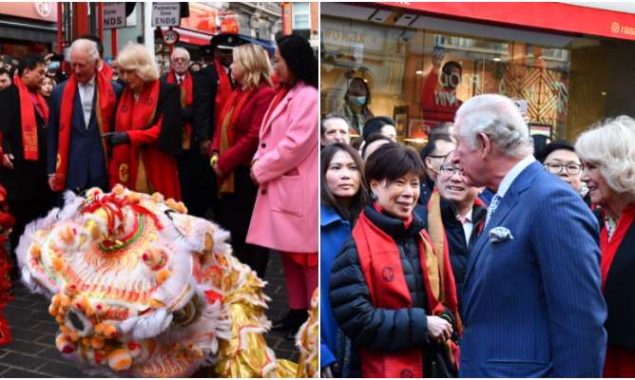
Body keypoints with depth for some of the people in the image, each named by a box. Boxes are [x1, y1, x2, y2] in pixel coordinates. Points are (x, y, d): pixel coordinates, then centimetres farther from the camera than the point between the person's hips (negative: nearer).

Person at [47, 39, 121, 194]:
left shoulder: (114, 91, 2)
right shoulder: (59, 92, 6)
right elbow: (53, 135, 9)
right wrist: (52, 171, 6)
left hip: (103, 173, -1)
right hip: (71, 173, 1)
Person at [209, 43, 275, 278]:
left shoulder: (265, 94, -15)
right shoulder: (238, 93, 15)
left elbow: (254, 137, -22)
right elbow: (223, 127, 16)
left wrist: (224, 163, -17)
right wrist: (215, 155, -1)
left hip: (249, 175, -9)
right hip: (231, 175, 9)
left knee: (249, 233, 1)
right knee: (230, 230, 15)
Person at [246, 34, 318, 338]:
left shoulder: (308, 96, -14)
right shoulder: (285, 94, 16)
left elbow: (295, 144, -20)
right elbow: (269, 135, 18)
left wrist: (261, 169, -11)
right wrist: (258, 162, 0)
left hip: (298, 188, -10)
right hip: (279, 185, 10)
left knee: (306, 254, -2)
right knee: (289, 252, 15)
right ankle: (297, 310, 26)